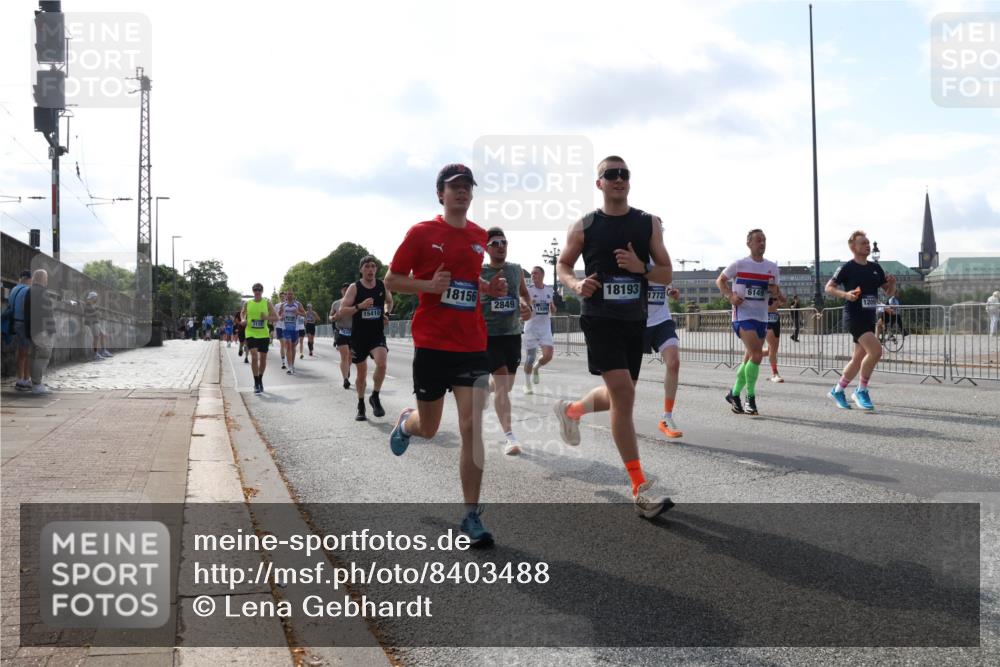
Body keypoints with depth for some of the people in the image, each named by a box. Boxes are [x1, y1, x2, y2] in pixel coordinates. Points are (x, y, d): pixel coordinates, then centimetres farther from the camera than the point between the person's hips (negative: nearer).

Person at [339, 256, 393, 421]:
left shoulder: (383, 286, 3)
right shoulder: (354, 288, -6)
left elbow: (389, 301, 24)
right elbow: (342, 310, -10)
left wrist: (386, 314, 5)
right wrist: (359, 306, -24)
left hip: (377, 334, 1)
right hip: (358, 336, -1)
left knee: (381, 364, -25)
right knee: (362, 372, 9)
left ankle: (375, 397, -2)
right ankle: (361, 406, 29)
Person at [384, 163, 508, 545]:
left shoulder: (481, 237, 9)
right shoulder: (422, 233, -3)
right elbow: (392, 280, 0)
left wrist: (490, 287, 3)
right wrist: (429, 285, -17)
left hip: (473, 345, 3)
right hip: (432, 344, -2)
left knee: (472, 428, -5)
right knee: (428, 428, 10)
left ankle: (471, 516, 3)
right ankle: (405, 422, 49)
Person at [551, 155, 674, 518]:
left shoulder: (649, 223, 5)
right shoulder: (584, 226, 0)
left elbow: (666, 273, 5)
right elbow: (562, 264, 12)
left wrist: (641, 268, -16)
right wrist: (576, 284, -10)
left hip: (635, 321, 4)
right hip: (600, 319, -4)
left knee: (620, 396, 16)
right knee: (623, 393, -17)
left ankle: (571, 410, 48)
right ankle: (641, 489, -13)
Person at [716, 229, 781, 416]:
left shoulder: (772, 267, 8)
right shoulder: (739, 264, -3)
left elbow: (775, 291, 16)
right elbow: (720, 280, 6)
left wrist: (775, 291, -9)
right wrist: (730, 295, -11)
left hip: (761, 317, 5)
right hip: (742, 315, -5)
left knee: (751, 357, 10)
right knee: (757, 354, -18)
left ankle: (734, 393, 27)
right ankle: (750, 397, -6)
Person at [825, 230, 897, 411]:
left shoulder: (875, 267, 12)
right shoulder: (847, 268, -5)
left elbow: (889, 293, 15)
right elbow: (828, 288, -4)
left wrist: (892, 283, -7)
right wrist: (845, 294, -21)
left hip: (869, 318, 7)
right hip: (853, 316, -7)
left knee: (859, 359, 10)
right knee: (876, 350, -21)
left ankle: (838, 391, 27)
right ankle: (861, 391, -7)